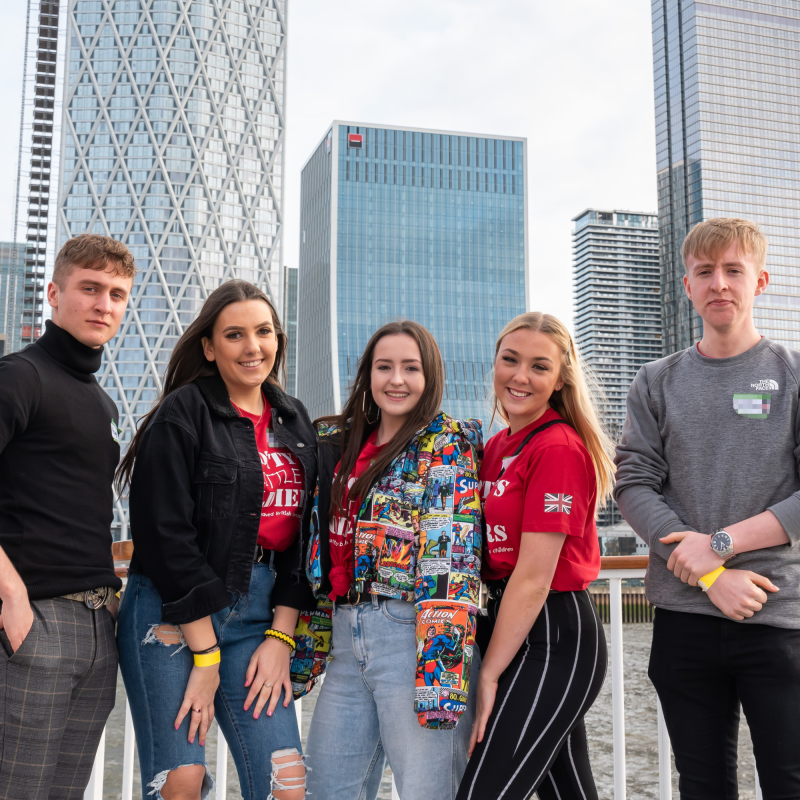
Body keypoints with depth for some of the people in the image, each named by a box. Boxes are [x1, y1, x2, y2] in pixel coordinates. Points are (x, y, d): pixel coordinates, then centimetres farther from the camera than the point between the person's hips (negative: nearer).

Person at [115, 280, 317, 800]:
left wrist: (282, 636, 0)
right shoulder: (183, 414, -6)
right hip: (170, 614, -4)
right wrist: (205, 655, -12)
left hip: (259, 615, 5)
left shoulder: (296, 422, 11)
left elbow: (302, 537, 10)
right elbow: (166, 538, -12)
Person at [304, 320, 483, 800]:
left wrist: (440, 669, -21)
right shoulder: (344, 444, 15)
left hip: (412, 635, -6)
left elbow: (449, 561, -14)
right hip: (348, 639, 7)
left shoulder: (448, 446, -5)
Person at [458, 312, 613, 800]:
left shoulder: (558, 448, -15)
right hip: (519, 631, 9)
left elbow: (534, 577, -18)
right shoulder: (498, 447, 11)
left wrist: (488, 673, -14)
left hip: (553, 638, -9)